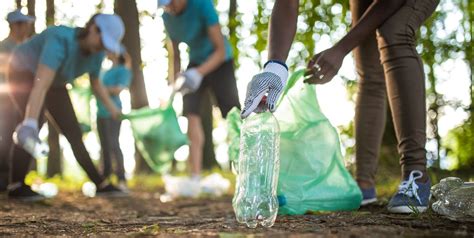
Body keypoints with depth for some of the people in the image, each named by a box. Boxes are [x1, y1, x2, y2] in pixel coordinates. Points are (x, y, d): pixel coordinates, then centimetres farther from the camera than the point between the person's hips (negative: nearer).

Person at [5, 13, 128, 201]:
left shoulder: (96, 52, -14)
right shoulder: (61, 40, -39)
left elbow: (96, 83, 6)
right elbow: (41, 84, -51)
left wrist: (112, 109, 13)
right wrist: (30, 122, -60)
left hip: (54, 82, 7)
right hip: (24, 74, -7)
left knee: (74, 133, 2)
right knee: (33, 125, -27)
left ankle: (101, 185, 6)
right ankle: (16, 186, -23)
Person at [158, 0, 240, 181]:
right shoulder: (167, 17, -7)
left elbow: (221, 50, -27)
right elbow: (176, 54, 7)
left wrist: (199, 72, -40)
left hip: (219, 62, -4)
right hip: (195, 63, 5)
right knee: (191, 114, -10)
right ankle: (195, 177, -9)